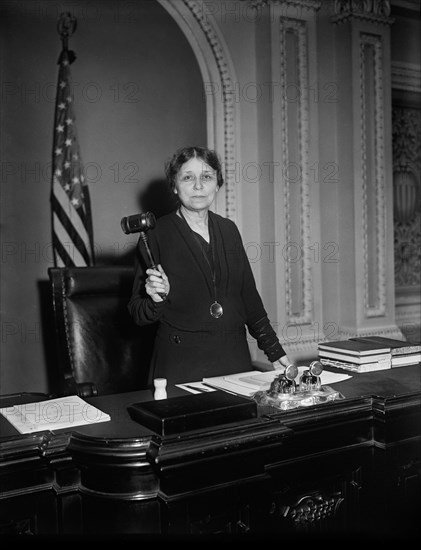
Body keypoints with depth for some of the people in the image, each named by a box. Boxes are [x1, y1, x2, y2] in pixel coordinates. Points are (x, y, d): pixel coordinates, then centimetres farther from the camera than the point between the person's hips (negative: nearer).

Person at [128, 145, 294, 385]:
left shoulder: (228, 230, 7)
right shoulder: (156, 234, -6)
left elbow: (249, 295, 13)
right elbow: (138, 314, -4)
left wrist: (274, 351, 11)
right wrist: (157, 299, -25)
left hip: (235, 358, 4)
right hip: (181, 363, -4)